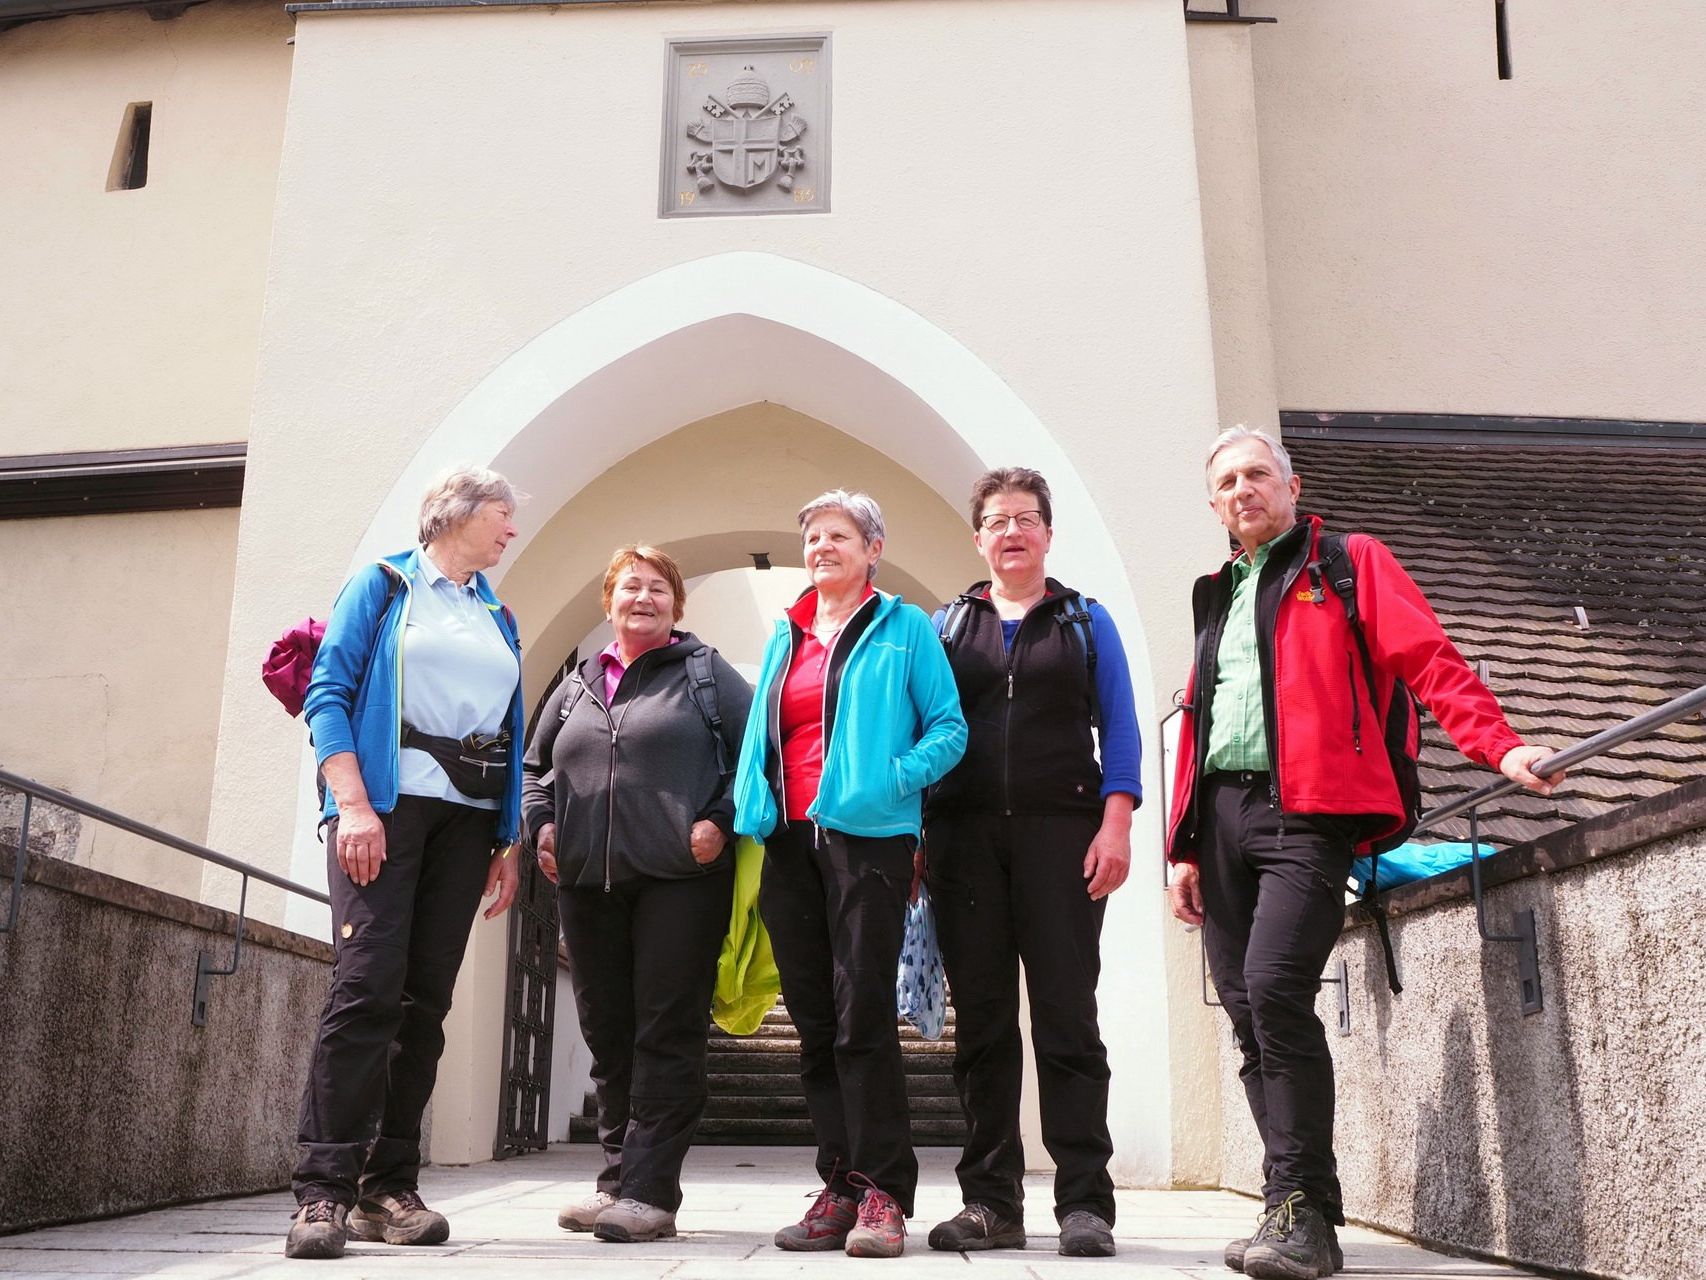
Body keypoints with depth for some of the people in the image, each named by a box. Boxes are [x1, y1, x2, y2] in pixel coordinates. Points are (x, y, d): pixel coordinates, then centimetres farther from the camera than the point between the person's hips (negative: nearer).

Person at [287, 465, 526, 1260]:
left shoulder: (499, 620, 21)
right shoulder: (383, 584, 6)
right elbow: (328, 693, -4)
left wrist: (508, 842, 12)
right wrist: (353, 805, -15)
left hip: (467, 820, 5)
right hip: (387, 801, -5)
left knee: (426, 999, 2)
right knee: (368, 985, -15)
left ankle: (388, 1188, 7)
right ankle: (323, 1189, -10)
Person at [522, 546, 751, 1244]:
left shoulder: (707, 673, 7)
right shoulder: (576, 687, 20)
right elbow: (534, 766, 28)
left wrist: (720, 820, -11)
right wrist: (542, 822, 10)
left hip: (680, 879, -5)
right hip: (588, 883, 5)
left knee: (667, 1034, -6)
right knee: (607, 1035, 8)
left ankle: (647, 1191, -4)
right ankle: (618, 1179, 18)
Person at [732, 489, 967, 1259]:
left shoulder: (903, 628, 5)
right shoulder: (784, 640, 20)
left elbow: (948, 727, 0)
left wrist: (897, 777, -16)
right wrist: (752, 806, 8)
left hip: (867, 835, -5)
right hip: (789, 841, 6)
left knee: (862, 1014, -9)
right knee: (814, 1021, 6)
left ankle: (883, 1193, -1)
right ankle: (840, 1187, 13)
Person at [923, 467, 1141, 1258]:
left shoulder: (1086, 622, 13)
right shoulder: (947, 625, 16)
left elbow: (1119, 727, 6)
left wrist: (1115, 823, -8)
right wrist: (912, 836, 2)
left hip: (1060, 832, -1)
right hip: (965, 835, 2)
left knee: (1066, 1014, -5)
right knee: (981, 1020, 2)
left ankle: (1085, 1201, 0)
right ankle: (990, 1200, 8)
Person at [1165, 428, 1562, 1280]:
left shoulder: (1349, 564, 10)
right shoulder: (1216, 599, 25)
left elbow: (1429, 659, -1)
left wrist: (1498, 746, -17)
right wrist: (1183, 847, 15)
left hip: (1306, 810, -6)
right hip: (1221, 816, 6)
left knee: (1274, 987, -21)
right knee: (1247, 1012, 3)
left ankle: (1302, 1212, -12)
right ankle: (1295, 1207, 13)